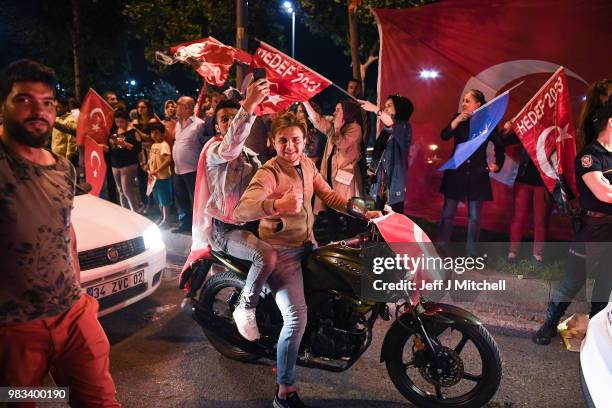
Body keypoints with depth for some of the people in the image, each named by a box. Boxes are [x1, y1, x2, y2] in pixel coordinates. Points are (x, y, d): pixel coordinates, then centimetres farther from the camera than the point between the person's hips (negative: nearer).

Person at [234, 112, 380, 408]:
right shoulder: (268, 173, -25)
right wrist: (276, 205, -59)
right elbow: (240, 211, -40)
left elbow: (328, 196, 8)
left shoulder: (306, 164, 0)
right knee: (296, 318, -17)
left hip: (307, 244, 9)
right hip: (281, 252, -8)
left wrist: (364, 213, -2)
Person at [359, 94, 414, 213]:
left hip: (394, 187, -6)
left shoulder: (405, 128, -2)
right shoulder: (385, 130, 16)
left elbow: (393, 124, -25)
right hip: (378, 185, 6)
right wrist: (372, 169, 7)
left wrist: (376, 109, -28)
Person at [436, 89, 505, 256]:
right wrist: (457, 121, -20)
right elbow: (444, 136, -12)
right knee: (447, 214, 2)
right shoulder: (458, 119, 4)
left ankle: (471, 254, 12)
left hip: (477, 174, -1)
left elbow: (500, 146, 13)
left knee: (474, 217, 4)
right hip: (456, 172, 1)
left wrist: (498, 164, 6)